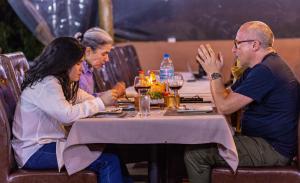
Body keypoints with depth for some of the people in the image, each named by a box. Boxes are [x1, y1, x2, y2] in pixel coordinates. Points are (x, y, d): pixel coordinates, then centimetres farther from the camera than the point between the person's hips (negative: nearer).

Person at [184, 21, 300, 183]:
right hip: (264, 140, 11)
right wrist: (213, 72, 7)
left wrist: (215, 73, -8)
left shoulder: (265, 71, -22)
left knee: (194, 153, -16)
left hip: (273, 150, -11)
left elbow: (224, 107, -20)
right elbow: (228, 96, 17)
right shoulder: (260, 68, 15)